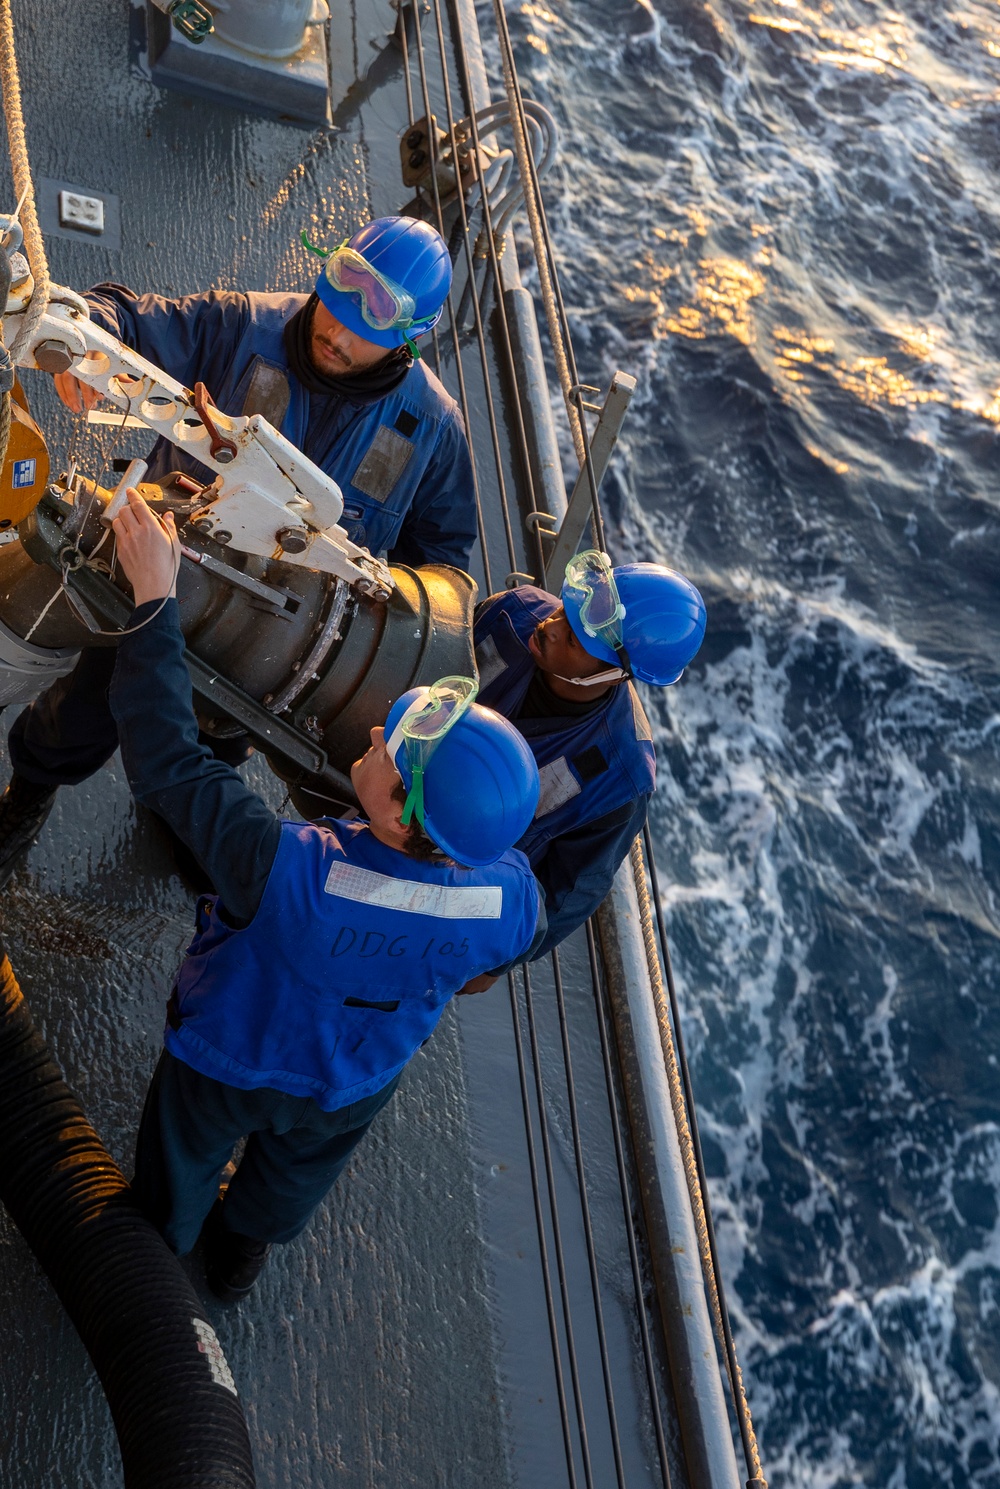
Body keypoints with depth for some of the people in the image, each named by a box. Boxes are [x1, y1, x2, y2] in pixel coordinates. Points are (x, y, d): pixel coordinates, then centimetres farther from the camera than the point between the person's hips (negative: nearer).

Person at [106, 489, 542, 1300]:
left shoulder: (290, 873, -50)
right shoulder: (510, 899, -36)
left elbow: (168, 755, -40)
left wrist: (155, 595, -35)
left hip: (223, 1067, -3)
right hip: (350, 1092, 3)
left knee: (183, 1157, 34)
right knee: (295, 1171, 38)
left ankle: (161, 1244, 65)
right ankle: (243, 1249, 68)